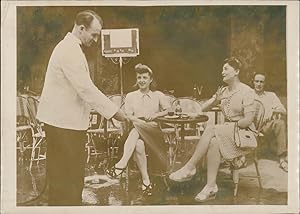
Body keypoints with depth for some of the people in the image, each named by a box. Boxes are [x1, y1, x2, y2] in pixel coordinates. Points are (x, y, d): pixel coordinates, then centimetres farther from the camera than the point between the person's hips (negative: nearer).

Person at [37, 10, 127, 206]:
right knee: (68, 176, -2)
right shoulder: (70, 51, -18)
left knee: (63, 175, 17)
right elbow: (86, 89, -23)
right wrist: (114, 111, -17)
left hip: (65, 120, 10)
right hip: (64, 122, -10)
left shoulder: (70, 48, 16)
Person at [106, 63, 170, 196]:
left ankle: (122, 164, -41)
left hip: (155, 132, -1)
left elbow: (167, 111, 19)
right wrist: (141, 121, -13)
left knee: (137, 128, -36)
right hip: (137, 132, 1)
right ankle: (146, 181, -33)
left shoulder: (158, 95, 16)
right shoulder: (131, 96, 14)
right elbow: (128, 116, 4)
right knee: (138, 145, -36)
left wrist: (156, 115, -1)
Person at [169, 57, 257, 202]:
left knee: (210, 130, -30)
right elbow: (203, 108, 10)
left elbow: (248, 120, -15)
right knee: (214, 141, -31)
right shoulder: (223, 91, 14)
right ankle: (211, 187, -34)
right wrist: (216, 100, -6)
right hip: (227, 132, 5)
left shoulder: (246, 92, -6)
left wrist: (232, 125, -9)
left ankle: (190, 168, -26)